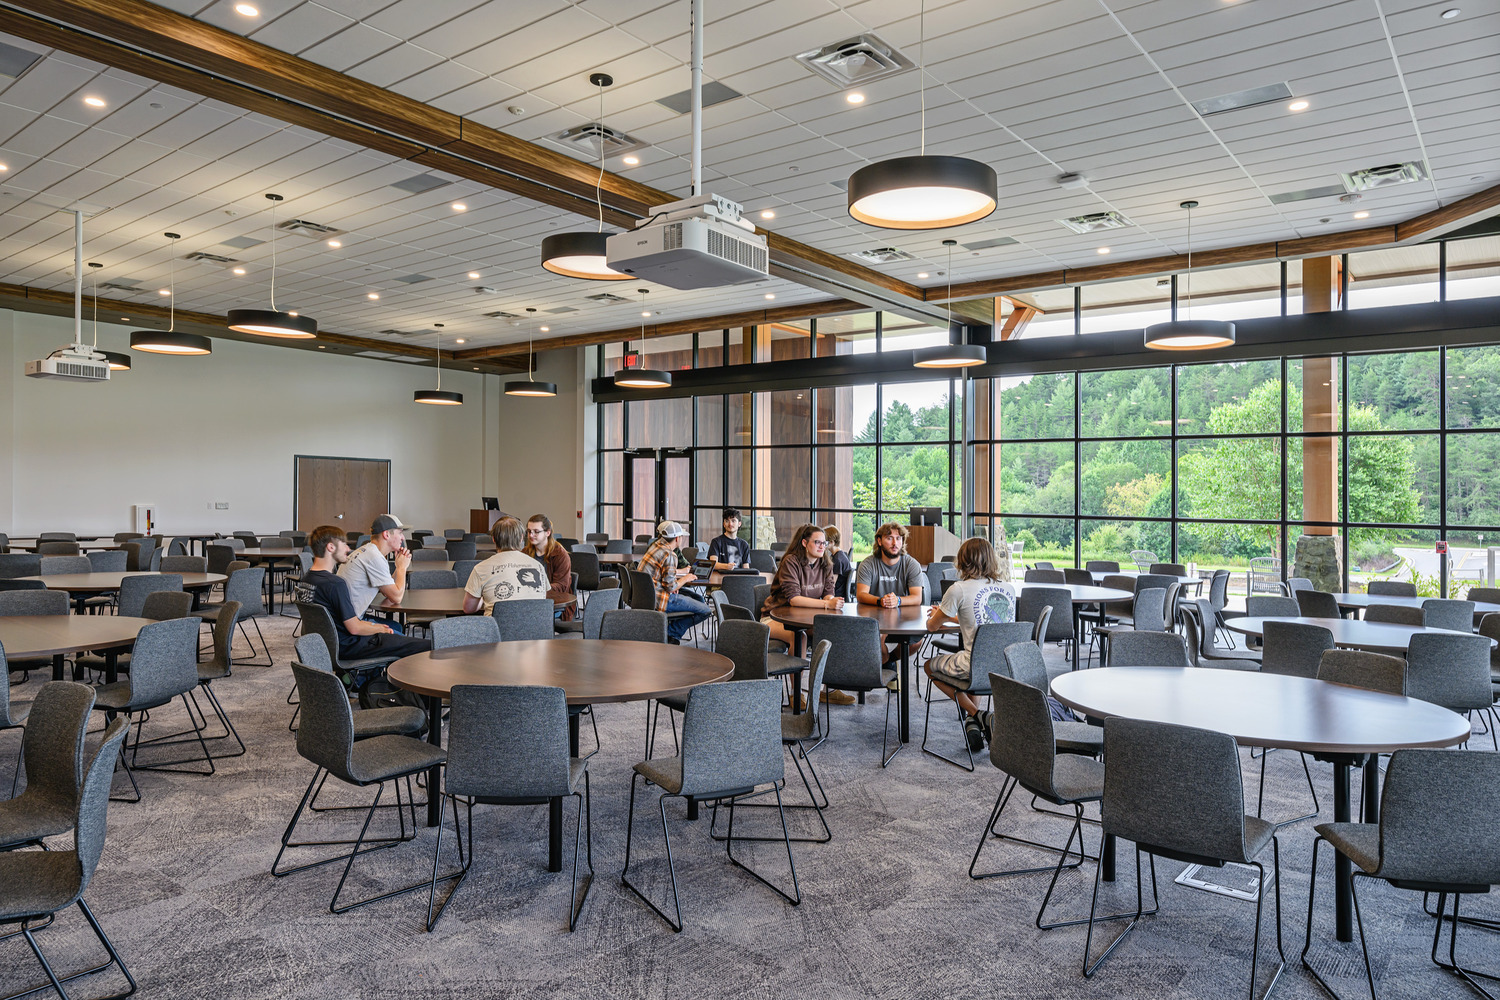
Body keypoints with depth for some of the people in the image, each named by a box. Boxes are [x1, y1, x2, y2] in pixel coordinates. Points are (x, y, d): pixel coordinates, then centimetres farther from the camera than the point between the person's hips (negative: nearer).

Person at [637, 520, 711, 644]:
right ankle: (670, 633, -1)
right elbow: (670, 587, -18)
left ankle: (672, 635, 18)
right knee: (705, 610, -10)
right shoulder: (669, 555, -17)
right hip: (656, 599, -10)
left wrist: (683, 571, 38)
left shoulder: (655, 545, 11)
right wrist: (685, 579, 0)